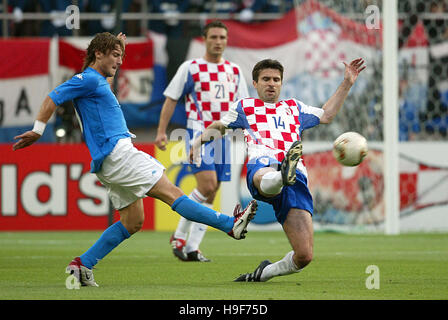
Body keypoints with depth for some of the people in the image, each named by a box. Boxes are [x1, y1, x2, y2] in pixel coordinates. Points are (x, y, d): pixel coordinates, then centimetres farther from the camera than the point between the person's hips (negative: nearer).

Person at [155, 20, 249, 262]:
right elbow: (171, 100, 3)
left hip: (224, 137, 5)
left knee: (210, 195, 1)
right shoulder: (190, 68, 2)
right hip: (198, 133, -5)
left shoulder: (234, 71, 15)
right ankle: (179, 236, -6)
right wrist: (161, 131, -5)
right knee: (207, 184, -20)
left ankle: (192, 248, 5)